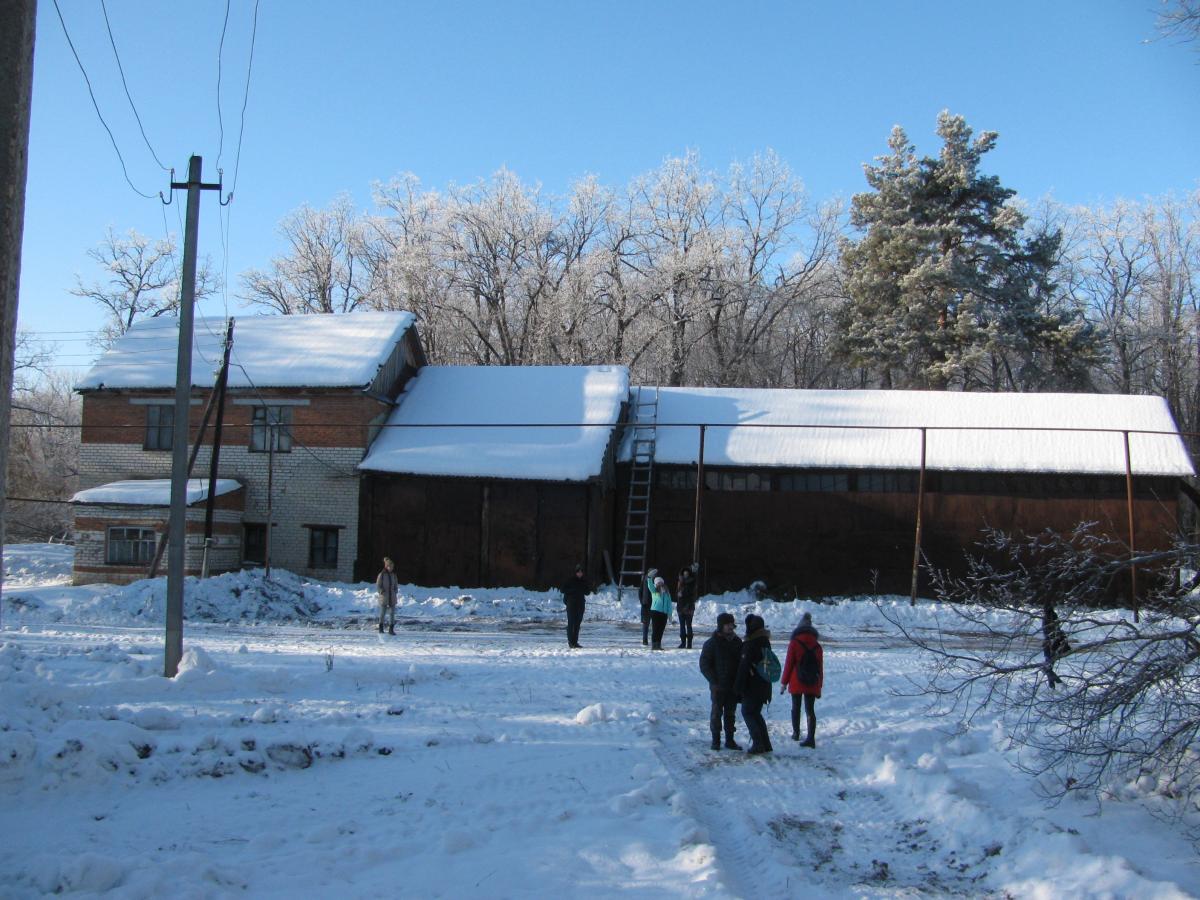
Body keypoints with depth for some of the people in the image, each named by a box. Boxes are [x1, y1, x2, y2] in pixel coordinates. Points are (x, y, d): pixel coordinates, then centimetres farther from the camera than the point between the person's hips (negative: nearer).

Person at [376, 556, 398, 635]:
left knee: (392, 613, 1)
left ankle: (391, 629, 6)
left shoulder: (393, 575, 7)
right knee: (382, 613, 3)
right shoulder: (382, 575, -7)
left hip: (392, 598, 4)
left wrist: (395, 591, 4)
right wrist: (382, 591, -15)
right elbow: (378, 586, -4)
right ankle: (381, 628, 18)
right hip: (384, 597, -4)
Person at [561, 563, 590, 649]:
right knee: (571, 622, -8)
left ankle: (575, 641, 11)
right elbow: (564, 590, -6)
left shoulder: (584, 581, 9)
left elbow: (587, 592, 15)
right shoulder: (570, 580, -5)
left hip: (580, 603, 5)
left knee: (578, 623, 6)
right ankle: (570, 642, -7)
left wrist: (583, 590, -6)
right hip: (571, 603, -5)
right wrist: (573, 590, -18)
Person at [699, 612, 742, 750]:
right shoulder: (712, 643, -7)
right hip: (718, 686, -4)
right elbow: (704, 665, -6)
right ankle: (716, 740, 10)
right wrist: (714, 681, -13)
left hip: (733, 686, 4)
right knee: (717, 712, 2)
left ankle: (730, 740, 17)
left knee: (731, 713, 9)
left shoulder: (737, 641, 7)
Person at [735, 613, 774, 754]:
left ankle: (758, 744, -6)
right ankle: (765, 744, 16)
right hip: (764, 686, 8)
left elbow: (744, 666, -18)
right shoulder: (765, 642, 10)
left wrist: (739, 686, -12)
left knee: (748, 712, 1)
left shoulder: (750, 644, -17)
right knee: (756, 713, 17)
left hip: (752, 686, -8)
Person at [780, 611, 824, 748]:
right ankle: (811, 738, -11)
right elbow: (820, 668, 8)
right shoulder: (817, 646, 4)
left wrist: (783, 682, 1)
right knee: (810, 710, 0)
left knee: (796, 708, 16)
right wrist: (820, 686, 15)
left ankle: (796, 733, 27)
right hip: (813, 684, 2)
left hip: (796, 682, -2)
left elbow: (788, 664, -6)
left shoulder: (794, 644, -6)